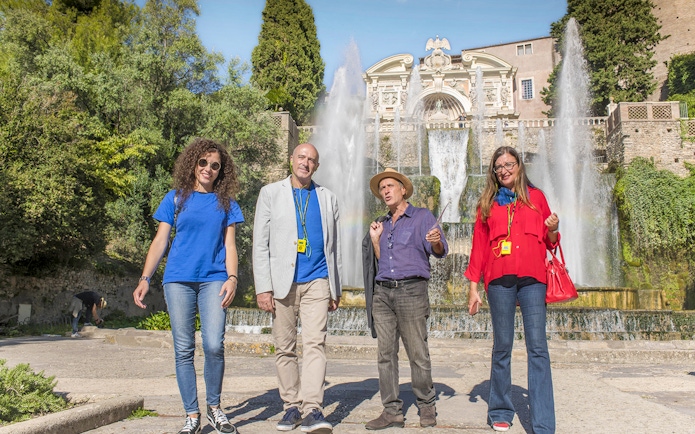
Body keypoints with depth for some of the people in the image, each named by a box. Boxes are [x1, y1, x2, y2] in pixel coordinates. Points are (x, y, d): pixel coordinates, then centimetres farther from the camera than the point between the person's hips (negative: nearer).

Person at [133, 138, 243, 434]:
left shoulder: (226, 203, 11)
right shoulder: (176, 198, 10)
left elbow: (229, 245, 9)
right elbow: (160, 241, 8)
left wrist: (232, 278, -7)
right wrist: (145, 279, -1)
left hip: (214, 279, 0)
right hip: (178, 280, 1)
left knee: (214, 345, -12)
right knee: (183, 349, 2)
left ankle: (214, 407, 9)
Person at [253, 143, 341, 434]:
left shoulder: (328, 199, 14)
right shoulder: (271, 193, 8)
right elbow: (260, 243, 2)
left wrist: (336, 289, 13)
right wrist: (263, 287, -6)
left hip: (317, 282, 1)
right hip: (282, 283, 0)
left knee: (315, 343, -12)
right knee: (285, 347, 5)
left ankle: (312, 409, -13)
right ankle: (291, 407, 16)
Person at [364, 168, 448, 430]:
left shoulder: (422, 217, 6)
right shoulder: (382, 224, 22)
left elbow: (440, 251, -4)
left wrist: (436, 241, -26)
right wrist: (375, 240, 10)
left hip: (411, 290, -5)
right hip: (382, 292, 5)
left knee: (418, 354, -3)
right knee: (385, 354, 2)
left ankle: (427, 406, 12)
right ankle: (392, 411, 7)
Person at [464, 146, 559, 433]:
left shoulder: (535, 197, 15)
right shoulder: (488, 203, 14)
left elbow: (548, 241, 18)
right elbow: (479, 246, 12)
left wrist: (553, 230, -5)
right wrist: (473, 287, 6)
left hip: (532, 278, 0)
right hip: (499, 279, 0)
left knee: (537, 347, -6)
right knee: (502, 347, 4)